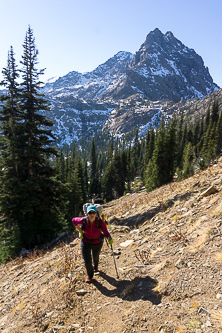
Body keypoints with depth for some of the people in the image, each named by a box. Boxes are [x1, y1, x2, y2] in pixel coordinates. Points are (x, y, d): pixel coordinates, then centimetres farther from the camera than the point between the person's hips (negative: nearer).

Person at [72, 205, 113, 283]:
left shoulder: (100, 222, -30)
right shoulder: (83, 221, -29)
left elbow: (106, 232, -27)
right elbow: (74, 220, -9)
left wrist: (109, 239, -47)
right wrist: (80, 230, -7)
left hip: (97, 243, 1)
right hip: (86, 242, 0)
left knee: (95, 256, 27)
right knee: (87, 261, -1)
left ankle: (95, 266, 66)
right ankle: (89, 275, 34)